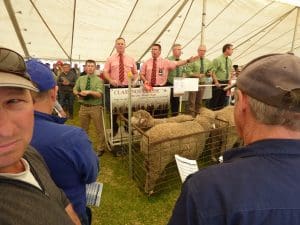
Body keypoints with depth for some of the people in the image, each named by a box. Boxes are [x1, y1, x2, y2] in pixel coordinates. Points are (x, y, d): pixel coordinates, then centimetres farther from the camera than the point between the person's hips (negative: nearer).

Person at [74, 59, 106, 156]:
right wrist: (78, 93, -5)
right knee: (83, 129, 17)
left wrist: (89, 92, -30)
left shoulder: (98, 80, -6)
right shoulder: (80, 79, 8)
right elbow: (74, 90, 16)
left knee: (99, 129, 4)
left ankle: (100, 148, 19)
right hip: (83, 107, 4)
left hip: (95, 107, -4)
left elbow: (99, 94, -16)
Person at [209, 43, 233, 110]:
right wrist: (216, 82, -19)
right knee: (215, 100, -2)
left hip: (226, 83, 7)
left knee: (223, 101, 12)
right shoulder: (217, 59, -11)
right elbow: (213, 72, -13)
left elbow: (229, 72, 18)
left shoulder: (229, 60, 10)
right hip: (218, 83, -7)